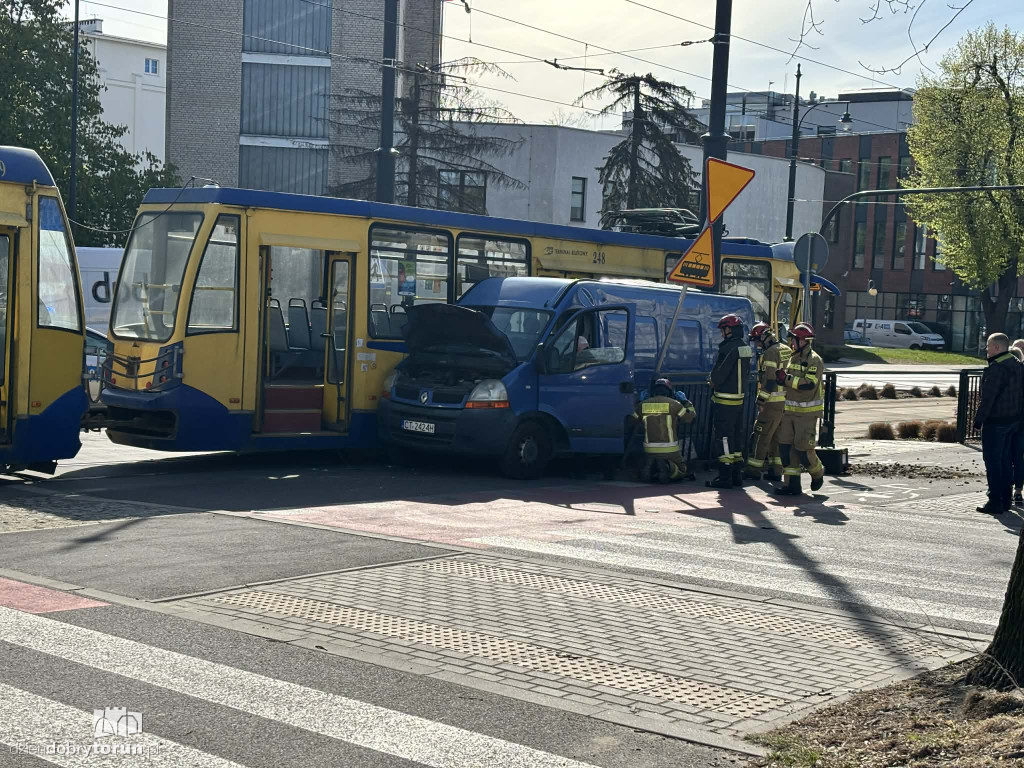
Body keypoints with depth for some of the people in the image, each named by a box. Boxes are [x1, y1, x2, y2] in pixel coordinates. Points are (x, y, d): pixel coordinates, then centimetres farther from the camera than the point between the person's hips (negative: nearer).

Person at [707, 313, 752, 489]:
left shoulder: (729, 348, -18)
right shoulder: (746, 348, 11)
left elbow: (718, 374, -19)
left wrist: (713, 380, 4)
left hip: (725, 401, -9)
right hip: (739, 399, 9)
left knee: (723, 437, -3)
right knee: (736, 436, 15)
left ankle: (725, 476, -2)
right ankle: (737, 474, 20)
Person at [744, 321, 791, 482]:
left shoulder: (770, 353, -13)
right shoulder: (786, 351, 15)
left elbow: (769, 379, -19)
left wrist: (762, 401, -17)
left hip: (774, 402, -9)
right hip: (787, 401, 9)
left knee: (761, 435, -2)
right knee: (778, 436, 12)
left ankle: (754, 468, 1)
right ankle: (776, 470, 13)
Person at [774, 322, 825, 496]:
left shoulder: (814, 360, -12)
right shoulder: (793, 358, 14)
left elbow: (810, 384, -24)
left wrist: (787, 379, -26)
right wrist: (782, 378, 5)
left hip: (807, 413, -8)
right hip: (791, 410, 8)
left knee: (803, 449, -6)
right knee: (786, 446, 2)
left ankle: (818, 473, 22)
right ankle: (792, 484, 6)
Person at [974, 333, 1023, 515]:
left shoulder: (996, 369, -20)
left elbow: (988, 398, -22)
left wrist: (978, 419, -16)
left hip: (995, 422, -9)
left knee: (993, 461, -3)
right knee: (1006, 461, 15)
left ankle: (995, 501, -3)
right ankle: (1005, 500, 20)